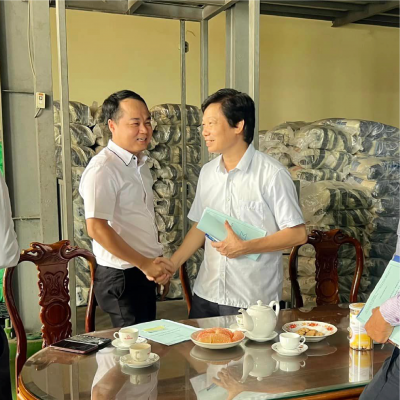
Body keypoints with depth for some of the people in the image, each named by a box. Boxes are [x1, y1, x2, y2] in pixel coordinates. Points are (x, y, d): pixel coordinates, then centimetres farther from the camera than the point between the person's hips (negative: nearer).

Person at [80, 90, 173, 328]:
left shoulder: (141, 164, 10)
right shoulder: (103, 168, -18)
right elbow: (97, 228, -25)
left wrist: (157, 264, 7)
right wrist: (145, 263, -20)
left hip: (145, 275, 9)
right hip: (122, 278, -8)